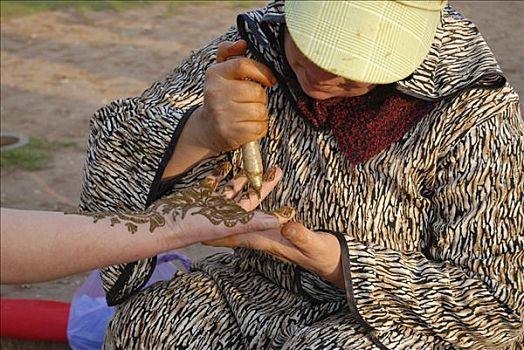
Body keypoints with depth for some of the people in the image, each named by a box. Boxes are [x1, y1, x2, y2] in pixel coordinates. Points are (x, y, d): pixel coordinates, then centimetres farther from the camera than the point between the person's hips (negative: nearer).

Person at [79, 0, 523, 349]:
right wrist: (201, 133, -36)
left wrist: (336, 263, -30)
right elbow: (112, 156, -13)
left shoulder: (470, 110, -22)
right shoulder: (252, 51, -13)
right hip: (256, 289, 2)